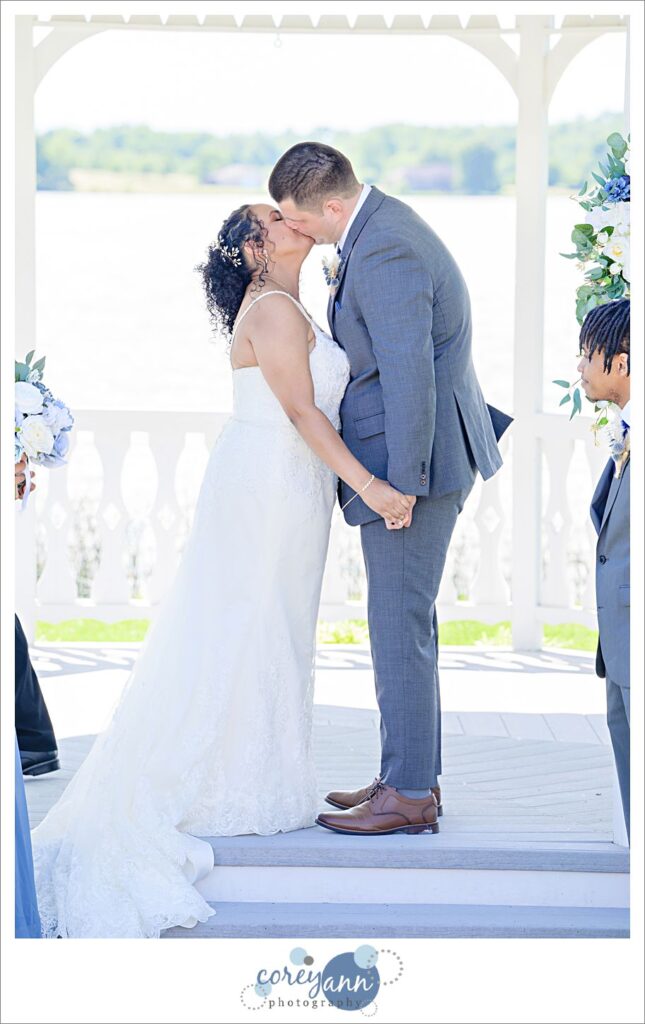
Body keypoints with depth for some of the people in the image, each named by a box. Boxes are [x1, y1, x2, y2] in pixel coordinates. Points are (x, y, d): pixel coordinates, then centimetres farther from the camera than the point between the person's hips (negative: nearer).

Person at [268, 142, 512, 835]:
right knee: (405, 620, 15)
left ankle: (409, 791, 1)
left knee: (399, 623, -6)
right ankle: (414, 775, 22)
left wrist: (404, 481, -24)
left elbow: (408, 369, -25)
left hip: (414, 458, -11)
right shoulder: (381, 227, 12)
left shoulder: (385, 252, -21)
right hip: (403, 456, 11)